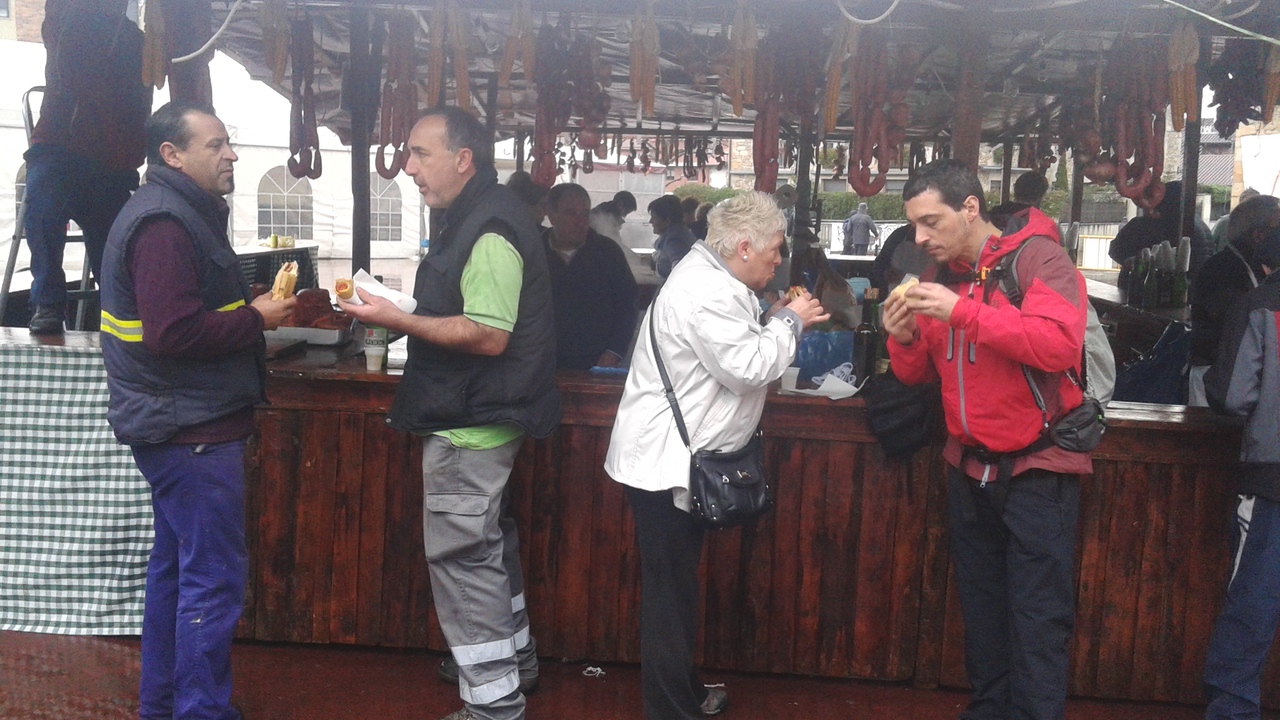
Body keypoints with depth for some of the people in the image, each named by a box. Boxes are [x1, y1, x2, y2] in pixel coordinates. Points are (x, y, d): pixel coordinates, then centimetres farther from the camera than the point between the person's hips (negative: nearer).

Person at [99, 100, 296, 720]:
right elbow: (174, 332, -27)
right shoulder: (165, 224, -18)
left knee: (176, 564, 19)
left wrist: (250, 307, 7)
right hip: (190, 429, -11)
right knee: (215, 577, -5)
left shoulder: (177, 214, 15)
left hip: (178, 426, 11)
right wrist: (256, 318, -16)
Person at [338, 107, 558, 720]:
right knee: (487, 541, 21)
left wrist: (397, 320, -23)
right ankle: (511, 655, 37)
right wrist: (400, 313, 11)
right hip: (479, 414, 11)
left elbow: (489, 335, -26)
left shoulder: (488, 231, -20)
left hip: (469, 422, -11)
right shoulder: (477, 219, 13)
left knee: (462, 553, -4)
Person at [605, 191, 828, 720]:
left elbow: (737, 354, 18)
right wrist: (790, 322, -8)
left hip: (674, 458, 11)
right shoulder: (706, 291, -20)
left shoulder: (712, 280, 15)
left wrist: (776, 323, 7)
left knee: (676, 586, 19)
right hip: (665, 462, -11)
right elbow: (749, 369, -22)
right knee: (670, 591, -2)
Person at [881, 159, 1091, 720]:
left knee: (1037, 618, -1)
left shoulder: (1037, 258, -11)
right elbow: (918, 375, 10)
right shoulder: (940, 275, 7)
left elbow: (1059, 344, -27)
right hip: (969, 467, 6)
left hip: (1037, 468, -6)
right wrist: (904, 341, -11)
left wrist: (963, 311, -29)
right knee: (981, 606, 15)